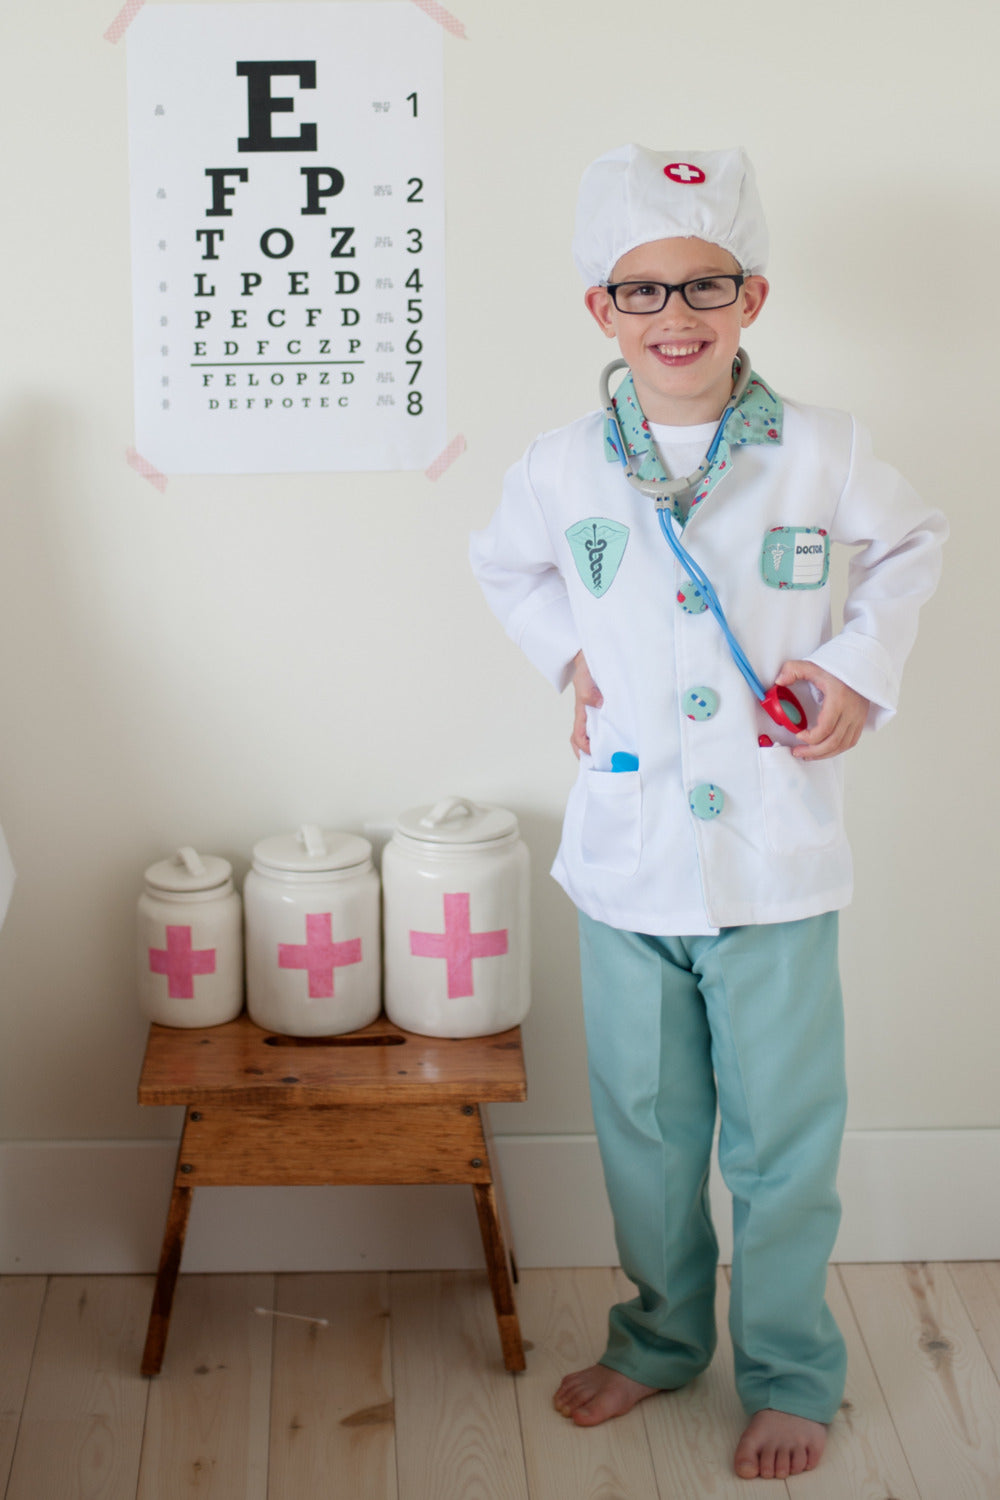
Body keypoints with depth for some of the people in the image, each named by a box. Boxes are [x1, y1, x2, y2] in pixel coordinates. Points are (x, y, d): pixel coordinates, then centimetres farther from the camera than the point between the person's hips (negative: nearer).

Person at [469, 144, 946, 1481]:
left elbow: (911, 545, 13)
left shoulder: (820, 451, -6)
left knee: (782, 1139, 9)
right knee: (643, 1123, 17)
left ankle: (790, 1373, 30)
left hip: (777, 866, -2)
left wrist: (862, 667, -1)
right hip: (627, 861, 2)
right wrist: (569, 657, 5)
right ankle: (661, 1336, 39)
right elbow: (504, 567, 20)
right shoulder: (564, 467, -1)